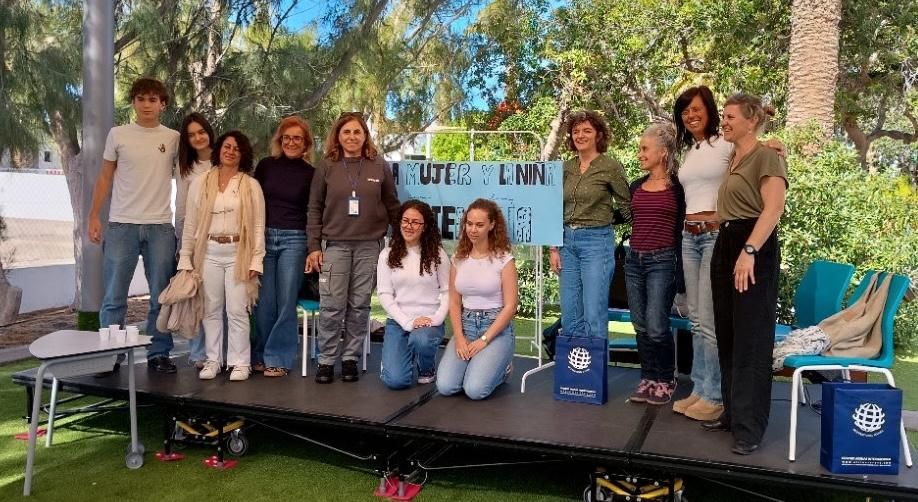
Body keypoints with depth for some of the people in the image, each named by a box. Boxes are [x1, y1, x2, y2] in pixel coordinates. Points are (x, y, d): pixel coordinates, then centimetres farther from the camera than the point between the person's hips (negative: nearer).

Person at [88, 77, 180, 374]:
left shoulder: (174, 138, 5)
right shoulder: (118, 135, 5)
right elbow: (105, 178, 9)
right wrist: (94, 216, 3)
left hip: (161, 226, 1)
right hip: (121, 225, 0)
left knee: (161, 296, 5)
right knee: (114, 297, 3)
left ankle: (158, 354, 14)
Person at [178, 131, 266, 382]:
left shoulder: (251, 186, 3)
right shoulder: (200, 183, 8)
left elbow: (258, 226, 1)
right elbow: (191, 224, 8)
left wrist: (256, 260, -6)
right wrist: (185, 258, 4)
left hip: (238, 253, -2)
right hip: (209, 252, 2)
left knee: (237, 310, -1)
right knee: (211, 309, 7)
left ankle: (240, 362, 8)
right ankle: (212, 360, 18)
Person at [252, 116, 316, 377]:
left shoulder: (310, 173, 3)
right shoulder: (266, 165, 7)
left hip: (294, 240, -1)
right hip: (263, 237, 1)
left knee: (286, 301, 0)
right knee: (263, 301, 3)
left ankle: (278, 358, 10)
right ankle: (260, 355, 18)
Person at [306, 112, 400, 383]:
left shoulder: (380, 166, 5)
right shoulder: (326, 167, 4)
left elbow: (392, 207, 10)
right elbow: (314, 209, 5)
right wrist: (313, 246, -1)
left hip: (369, 246, 1)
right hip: (334, 245, -1)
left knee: (359, 306, 5)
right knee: (332, 306, -2)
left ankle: (350, 359, 16)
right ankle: (326, 361, 11)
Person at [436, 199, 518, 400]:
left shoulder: (504, 259, -7)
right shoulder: (458, 258, 7)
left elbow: (510, 306, -9)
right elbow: (454, 303, 6)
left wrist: (484, 340, -14)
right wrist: (459, 338, -8)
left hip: (496, 327, -4)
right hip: (465, 325, 4)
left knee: (475, 390, -22)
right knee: (445, 387, -16)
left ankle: (499, 367, 10)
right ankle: (473, 363, 15)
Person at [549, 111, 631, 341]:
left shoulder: (610, 167, -5)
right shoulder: (566, 168, 10)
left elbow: (626, 207, 3)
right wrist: (553, 248, 7)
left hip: (597, 240, -5)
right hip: (567, 241, 5)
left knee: (594, 317, -6)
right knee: (569, 317, 9)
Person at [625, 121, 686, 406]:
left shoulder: (677, 186, -4)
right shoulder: (637, 186, 12)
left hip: (662, 262, -5)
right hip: (634, 260, 6)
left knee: (657, 327, -6)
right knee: (641, 327, 9)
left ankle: (666, 381, 13)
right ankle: (648, 379, 20)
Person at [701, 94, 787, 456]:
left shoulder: (766, 157, -7)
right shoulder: (732, 159, 18)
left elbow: (774, 208, -19)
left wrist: (749, 251, -30)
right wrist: (730, 248, 10)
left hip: (754, 248, -9)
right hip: (725, 245, 9)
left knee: (751, 339, -5)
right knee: (727, 336, 11)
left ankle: (749, 426, 1)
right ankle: (732, 411, 21)